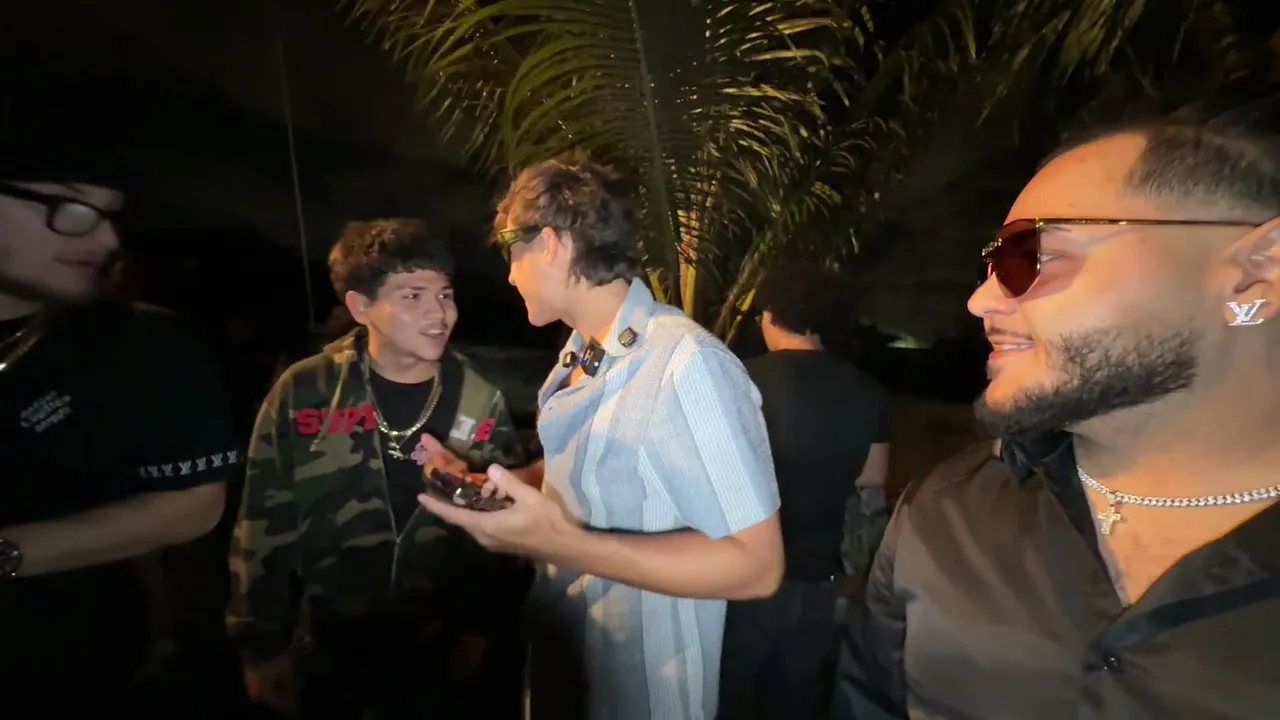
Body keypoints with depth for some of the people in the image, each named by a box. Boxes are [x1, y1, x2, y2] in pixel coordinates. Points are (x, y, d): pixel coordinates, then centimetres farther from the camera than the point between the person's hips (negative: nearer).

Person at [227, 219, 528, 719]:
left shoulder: (480, 401, -9)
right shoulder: (303, 392, -12)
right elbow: (264, 528, -5)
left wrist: (480, 627, 3)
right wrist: (263, 646, -1)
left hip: (435, 648, 1)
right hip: (326, 646, 0)